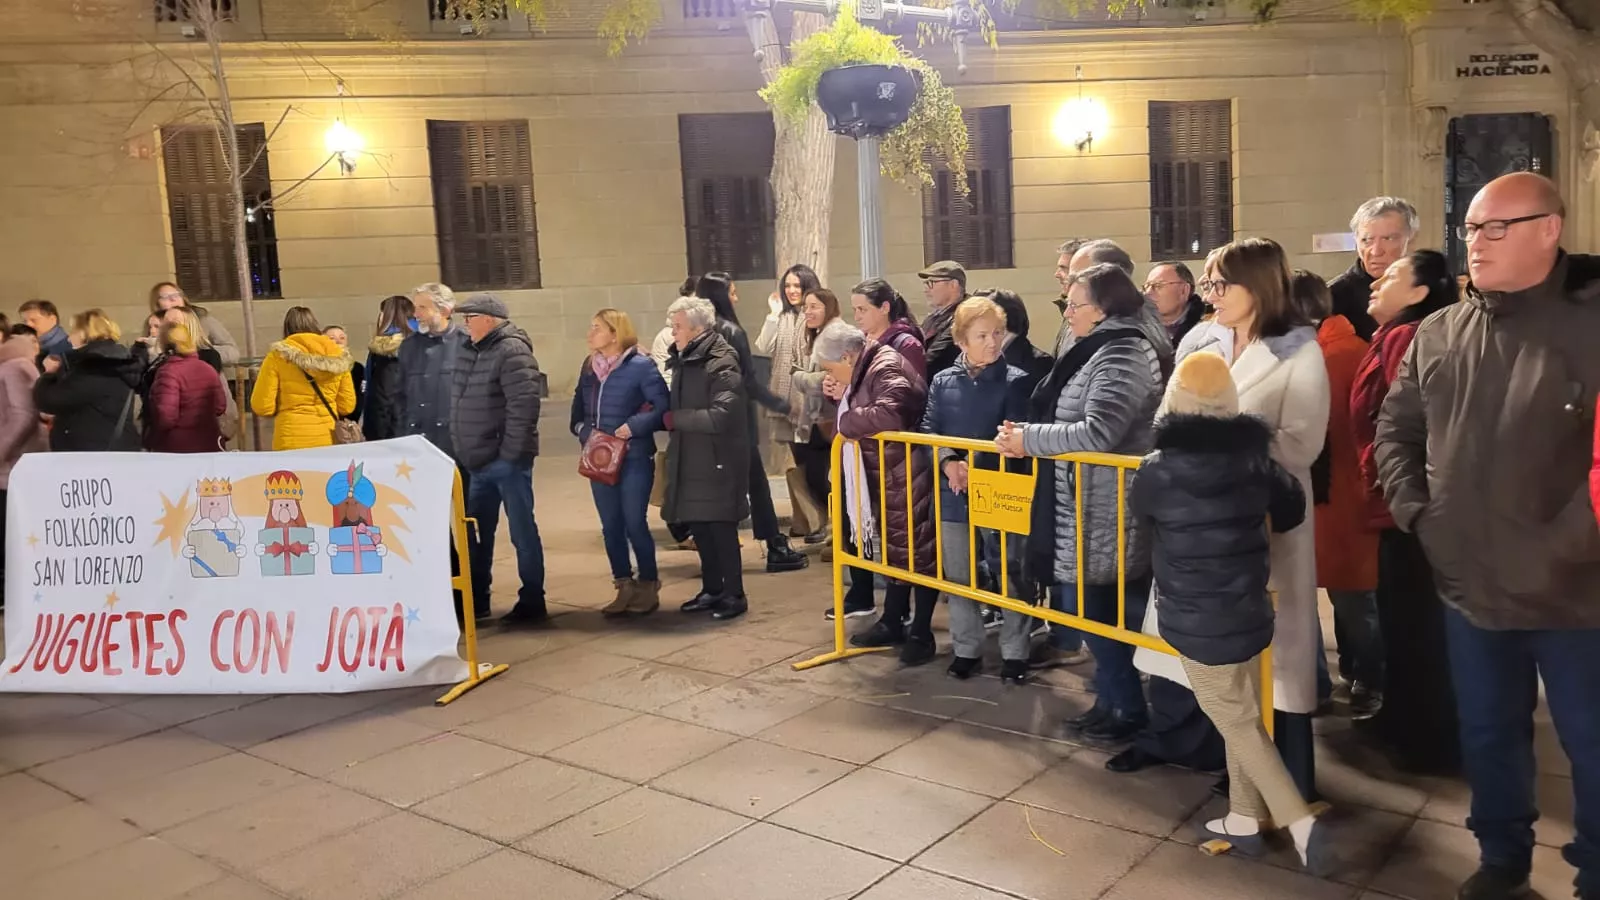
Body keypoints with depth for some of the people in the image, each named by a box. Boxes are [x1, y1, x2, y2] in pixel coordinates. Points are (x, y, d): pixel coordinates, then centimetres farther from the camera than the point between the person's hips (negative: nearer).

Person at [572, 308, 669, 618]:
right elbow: (578, 412, 14)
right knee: (611, 526, 9)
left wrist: (634, 426, -22)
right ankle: (624, 588, 21)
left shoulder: (640, 365, -10)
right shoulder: (589, 367, 9)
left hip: (635, 459, -6)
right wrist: (586, 432, -4)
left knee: (635, 524, -2)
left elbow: (664, 407, -14)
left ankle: (648, 586, 15)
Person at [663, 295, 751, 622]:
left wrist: (674, 419, -16)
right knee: (699, 527, 13)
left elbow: (721, 416, -24)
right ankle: (712, 590, 25)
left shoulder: (722, 364, -15)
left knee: (721, 529, -1)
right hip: (690, 460, 8)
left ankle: (734, 594, 10)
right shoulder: (682, 361, 12)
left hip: (718, 461, -8)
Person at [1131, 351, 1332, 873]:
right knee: (1244, 716, 18)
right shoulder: (1254, 458, -5)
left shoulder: (1158, 471, -17)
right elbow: (1292, 508, 12)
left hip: (1197, 622, -5)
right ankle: (1243, 820, 29)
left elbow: (1138, 511, 5)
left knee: (1238, 724, 8)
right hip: (1248, 611, 5)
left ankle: (1300, 822, 2)